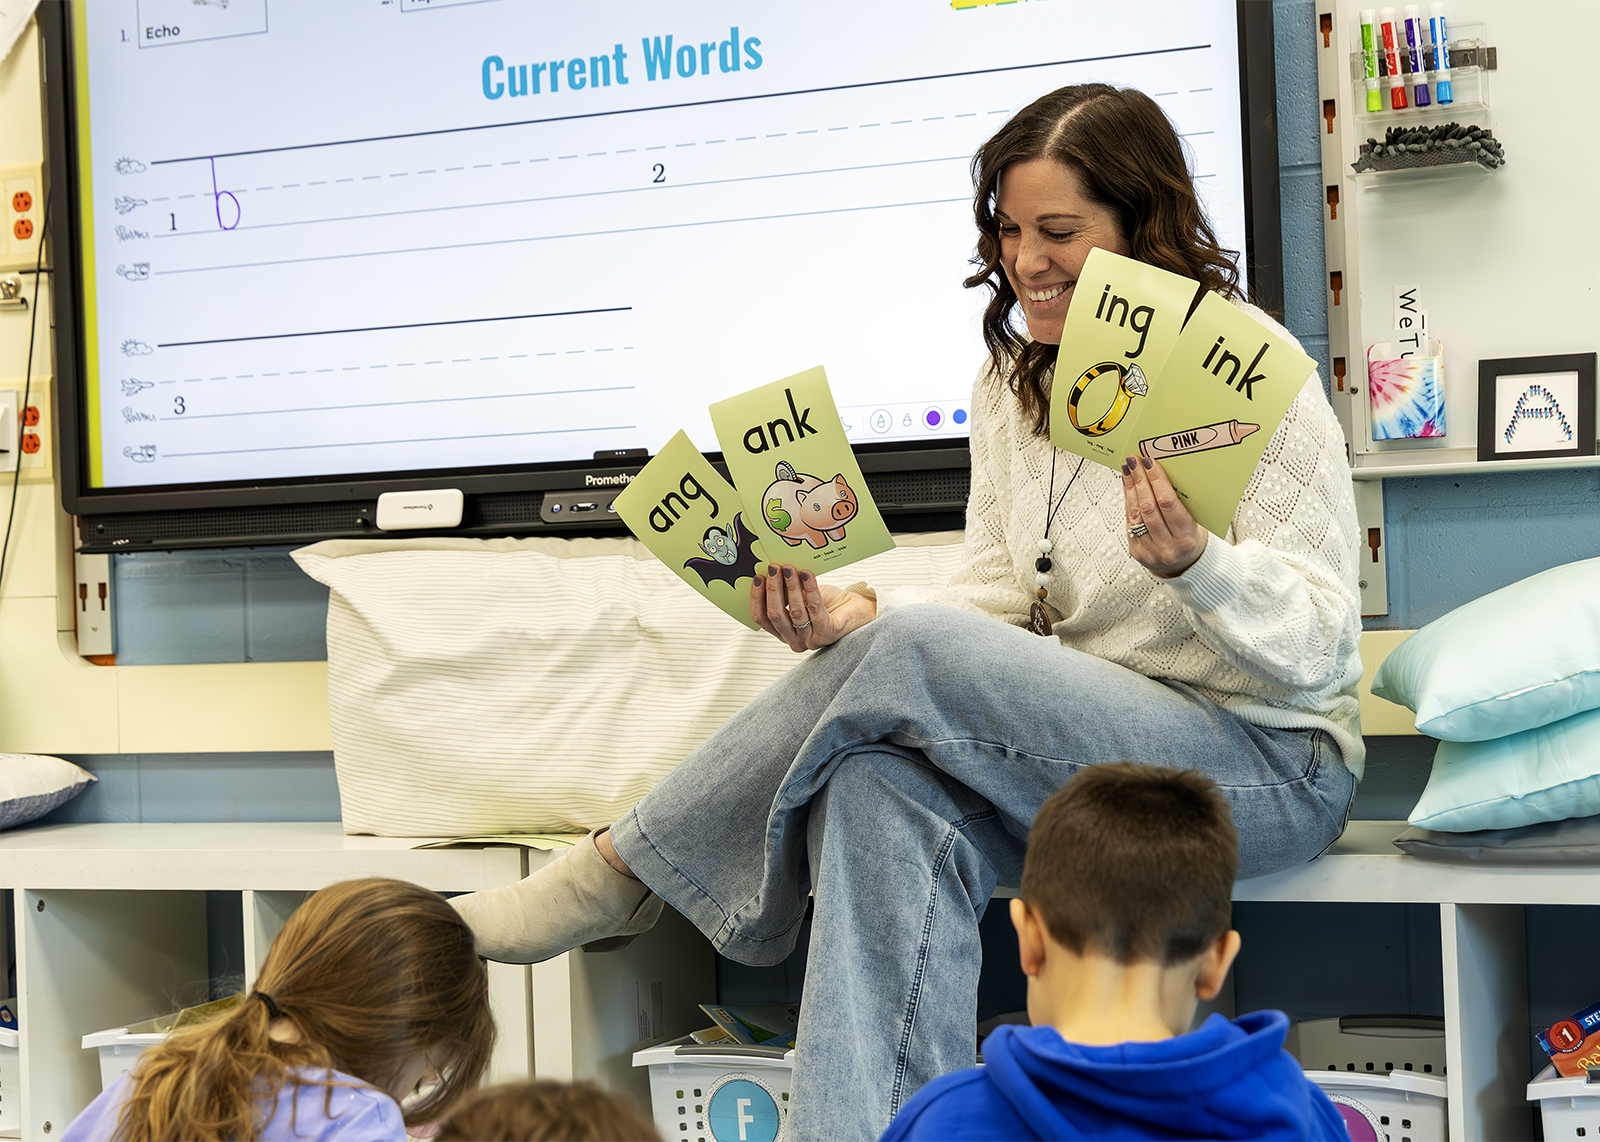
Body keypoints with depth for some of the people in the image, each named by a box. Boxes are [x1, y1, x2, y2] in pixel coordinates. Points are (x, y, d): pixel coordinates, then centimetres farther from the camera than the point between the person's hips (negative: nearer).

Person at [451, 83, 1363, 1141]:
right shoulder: (1011, 380, 11)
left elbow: (1319, 649, -12)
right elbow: (1001, 603, 9)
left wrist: (1192, 559, -32)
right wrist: (857, 617, -11)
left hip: (1270, 764, -6)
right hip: (1093, 745, 6)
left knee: (913, 652, -27)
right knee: (884, 798, -29)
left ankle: (625, 871, -11)